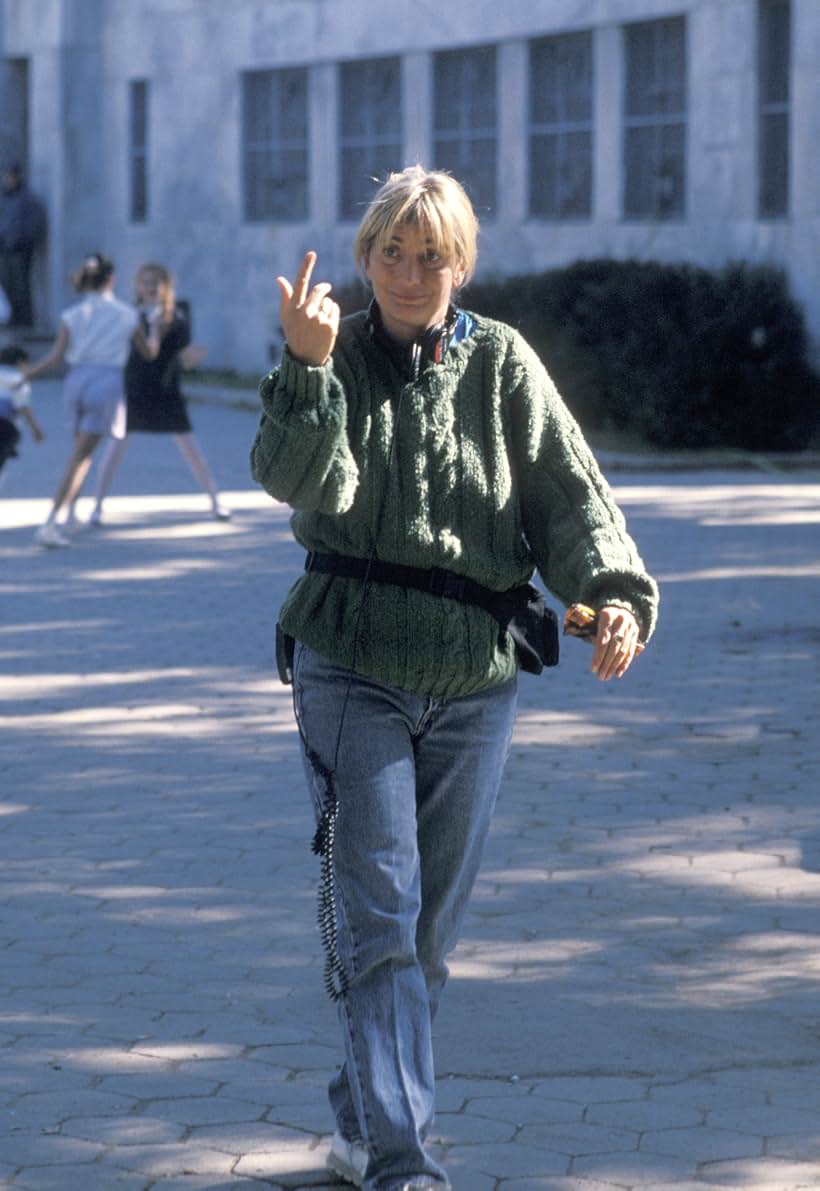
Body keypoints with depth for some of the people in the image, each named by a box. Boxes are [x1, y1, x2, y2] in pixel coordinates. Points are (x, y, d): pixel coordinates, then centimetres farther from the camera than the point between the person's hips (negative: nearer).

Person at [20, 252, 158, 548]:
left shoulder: (73, 315, 2)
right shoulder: (127, 314, 2)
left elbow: (55, 358, -5)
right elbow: (149, 352, 13)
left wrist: (30, 372, 9)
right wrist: (155, 330, 33)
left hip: (76, 380, 3)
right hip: (108, 383, -3)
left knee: (82, 450, 24)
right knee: (79, 458, -6)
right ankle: (49, 524, -16)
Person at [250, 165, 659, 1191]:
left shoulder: (502, 364, 4)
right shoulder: (339, 356, 0)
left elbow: (569, 490, -3)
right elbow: (299, 477, -18)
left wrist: (615, 593, -20)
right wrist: (307, 368, -35)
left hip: (474, 681, 3)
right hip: (351, 671, -3)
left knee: (430, 928, 11)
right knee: (375, 919, -10)